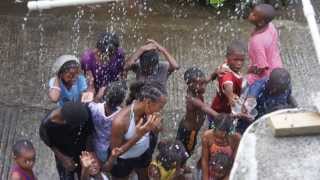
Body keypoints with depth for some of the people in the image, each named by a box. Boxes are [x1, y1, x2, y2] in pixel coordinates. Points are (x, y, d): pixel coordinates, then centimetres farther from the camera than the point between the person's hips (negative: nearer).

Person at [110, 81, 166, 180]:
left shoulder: (147, 110, -23)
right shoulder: (120, 121, -39)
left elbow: (156, 131, -5)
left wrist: (155, 127, -30)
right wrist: (137, 136, -40)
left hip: (144, 153, 5)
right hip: (123, 160, -5)